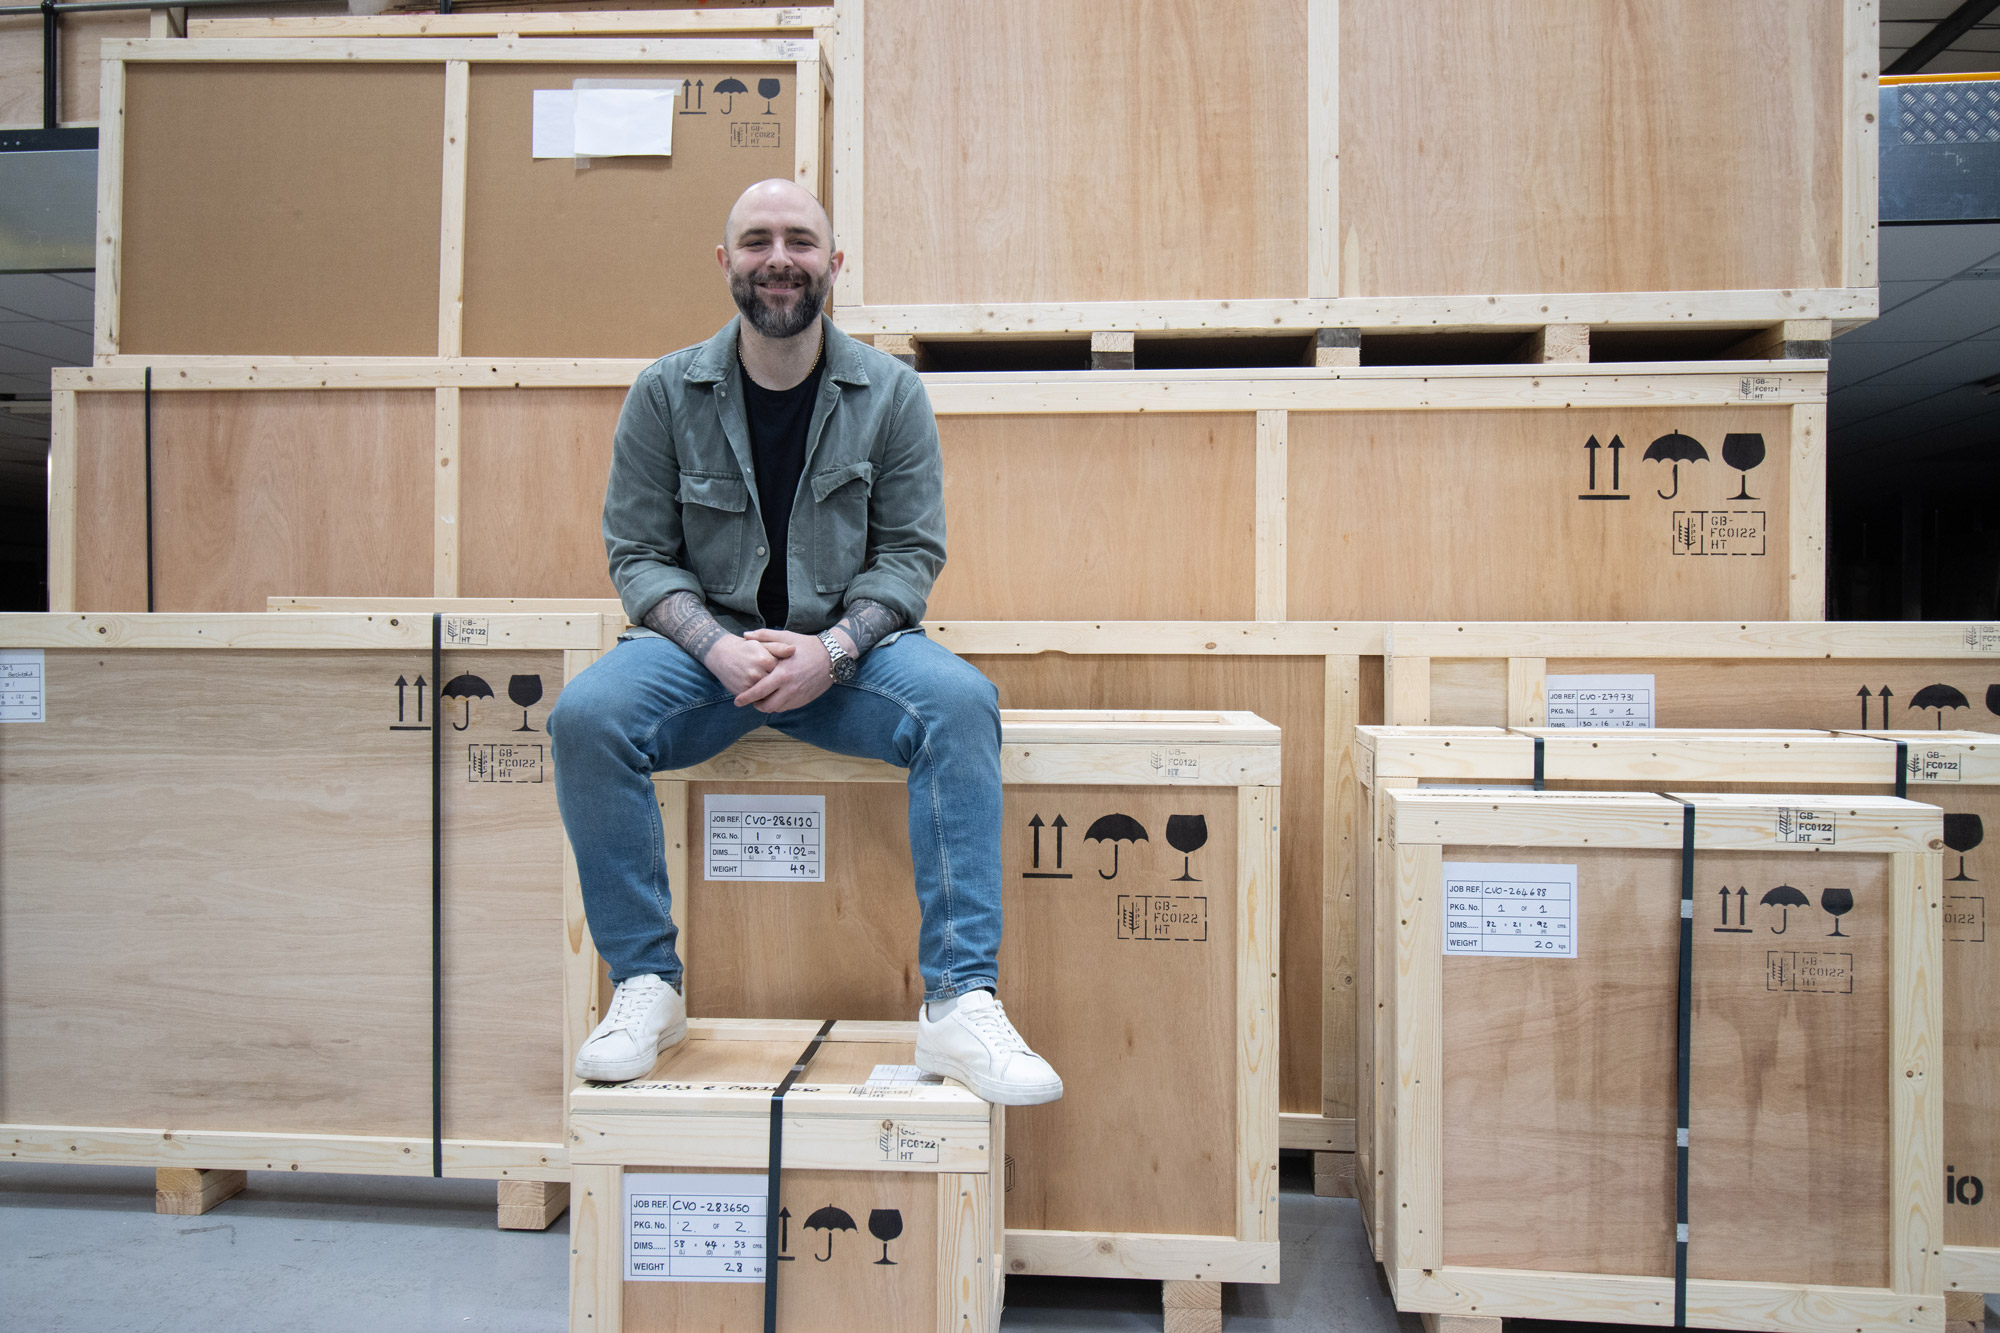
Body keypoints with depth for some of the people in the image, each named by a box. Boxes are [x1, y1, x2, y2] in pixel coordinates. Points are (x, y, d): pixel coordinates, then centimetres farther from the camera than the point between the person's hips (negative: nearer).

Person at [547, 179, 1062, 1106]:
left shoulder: (892, 394, 2)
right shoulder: (665, 393, 3)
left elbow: (912, 551, 0)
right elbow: (639, 554, 2)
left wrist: (833, 648, -18)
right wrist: (719, 647, -17)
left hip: (847, 646, 0)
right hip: (704, 645, 1)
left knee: (960, 701, -30)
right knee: (586, 715, -28)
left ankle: (959, 1003, -27)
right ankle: (646, 986, -11)